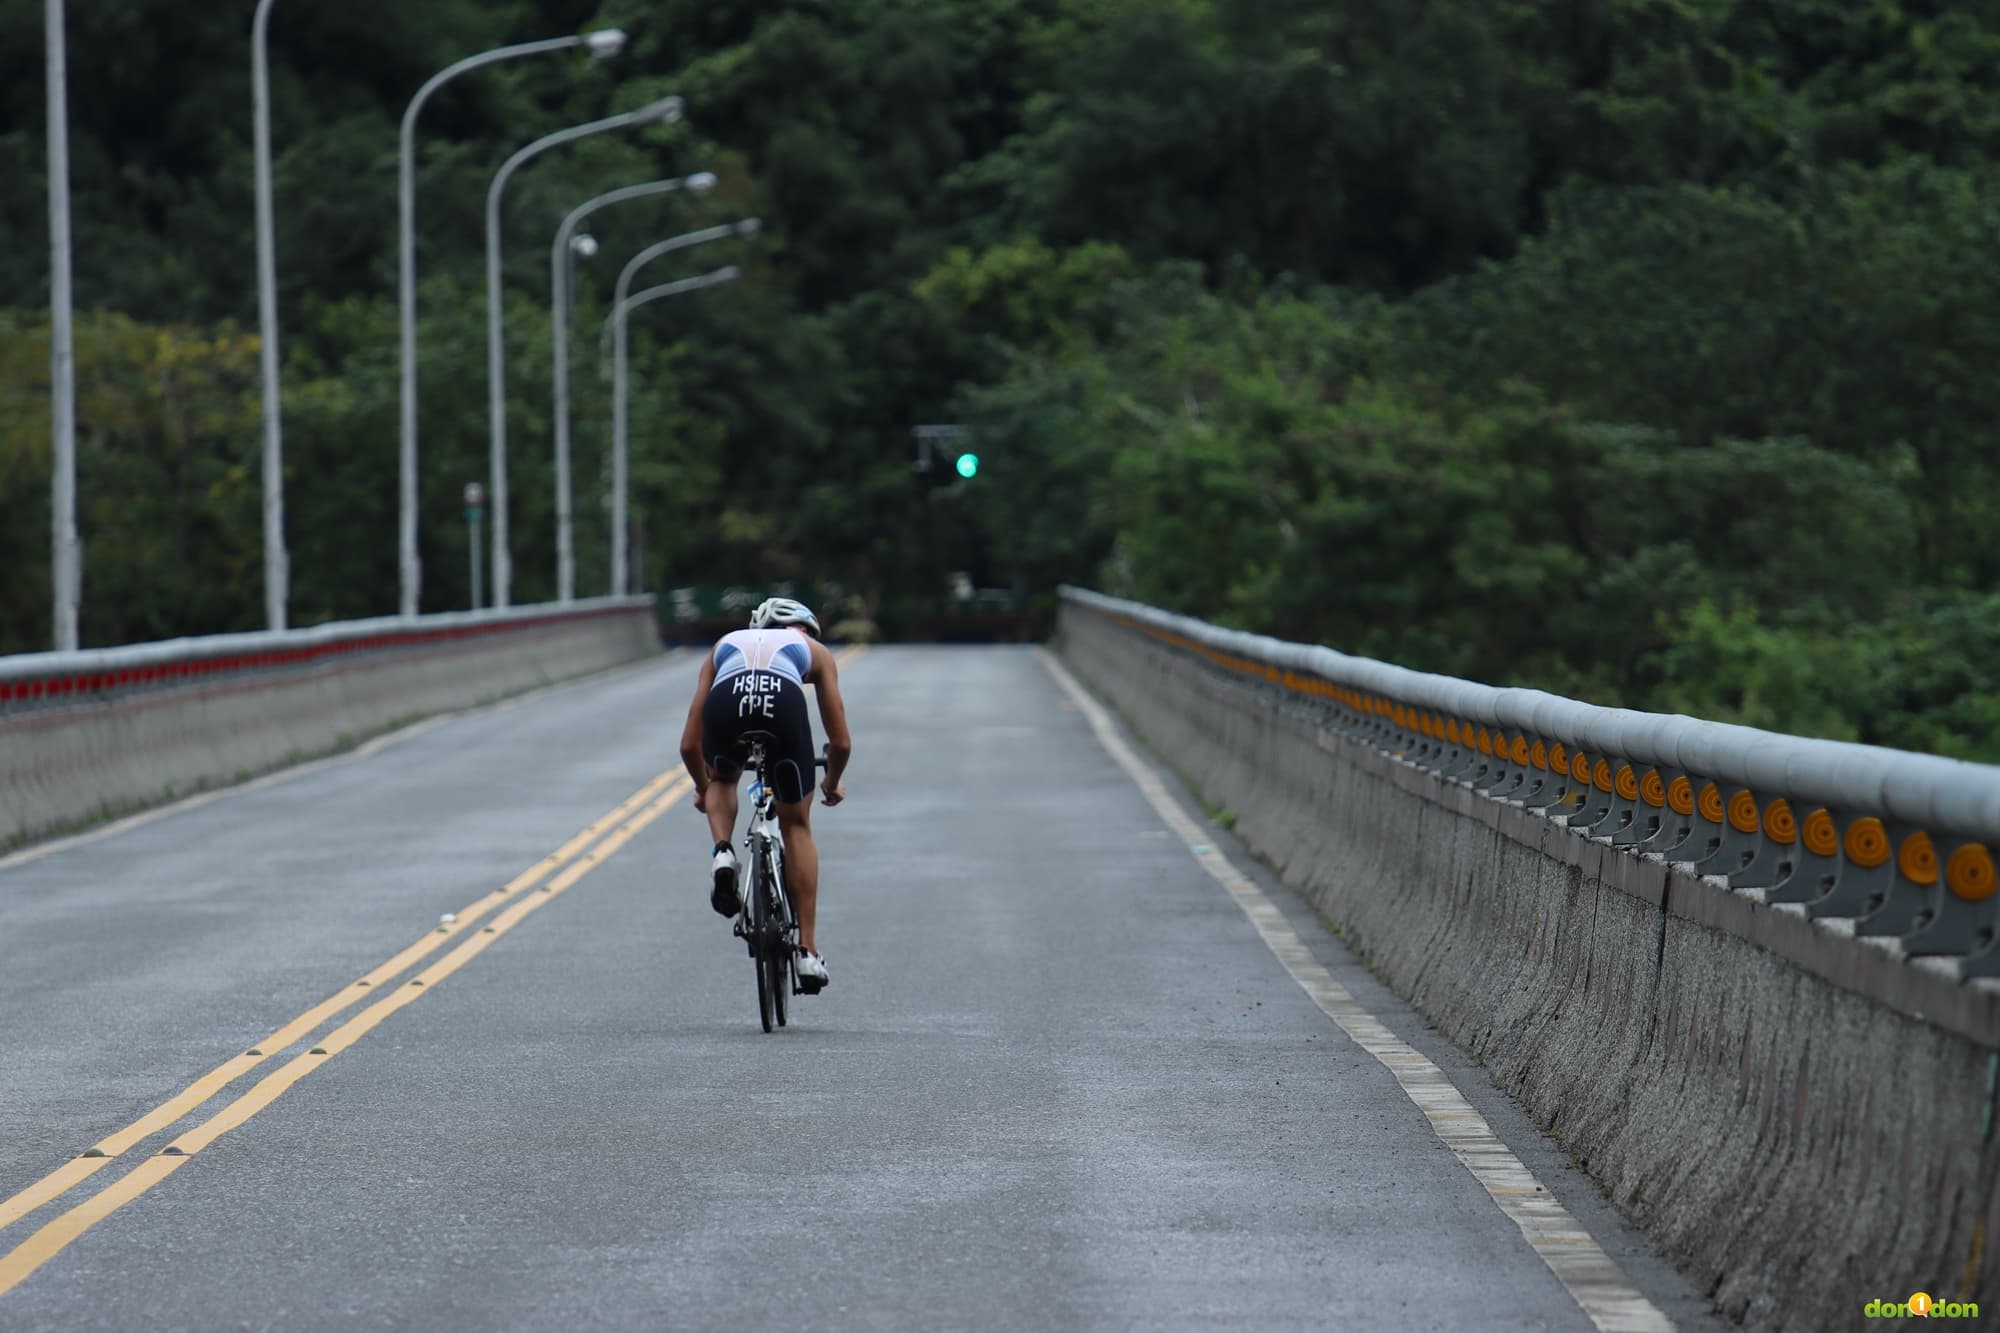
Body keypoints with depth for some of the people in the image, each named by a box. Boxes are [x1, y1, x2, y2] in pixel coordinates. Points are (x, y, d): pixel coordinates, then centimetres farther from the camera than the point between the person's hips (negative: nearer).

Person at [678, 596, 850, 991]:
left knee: (722, 780, 36)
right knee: (796, 825, 18)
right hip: (783, 704, -1)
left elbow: (689, 744, 38)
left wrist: (703, 788, 56)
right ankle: (807, 951, 14)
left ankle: (723, 853, 6)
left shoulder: (725, 645, 40)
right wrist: (832, 784, 54)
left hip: (726, 703, 1)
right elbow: (841, 743, 34)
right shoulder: (814, 650, 37)